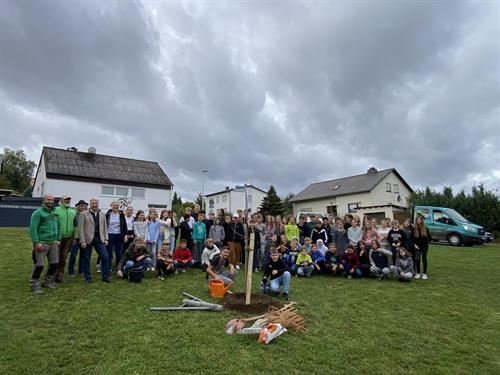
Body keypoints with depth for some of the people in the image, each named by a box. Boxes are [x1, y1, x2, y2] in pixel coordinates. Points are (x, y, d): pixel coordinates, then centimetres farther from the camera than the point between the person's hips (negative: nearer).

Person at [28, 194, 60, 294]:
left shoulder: (54, 213, 16)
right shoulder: (38, 213, -7)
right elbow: (33, 228, -13)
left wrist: (58, 239, 15)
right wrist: (36, 242, -19)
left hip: (53, 243, 7)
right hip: (42, 243, -7)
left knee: (54, 264, 12)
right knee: (39, 265, -4)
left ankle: (48, 282, 27)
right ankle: (35, 286, 9)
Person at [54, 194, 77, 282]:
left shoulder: (73, 211, 12)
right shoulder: (57, 210, -4)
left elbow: (76, 225, 16)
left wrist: (75, 237, 12)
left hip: (68, 237, 4)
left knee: (63, 257, 9)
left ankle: (59, 275, 18)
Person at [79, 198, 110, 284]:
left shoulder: (102, 214, 12)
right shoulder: (83, 214, 1)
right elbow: (81, 228, -3)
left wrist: (106, 239, 5)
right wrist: (82, 241, -10)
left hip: (99, 238, 3)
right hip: (88, 239, -3)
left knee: (105, 257, -2)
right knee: (87, 259, 6)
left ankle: (105, 277, 9)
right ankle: (88, 278, 20)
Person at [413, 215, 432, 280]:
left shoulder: (425, 228, -3)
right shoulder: (414, 228, -1)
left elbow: (429, 238, 4)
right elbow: (412, 238, 5)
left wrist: (425, 242, -6)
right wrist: (415, 244, -4)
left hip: (424, 246, 0)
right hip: (417, 247, 0)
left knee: (424, 259, 6)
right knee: (417, 259, -6)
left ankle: (424, 274, 17)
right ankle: (418, 273, 6)